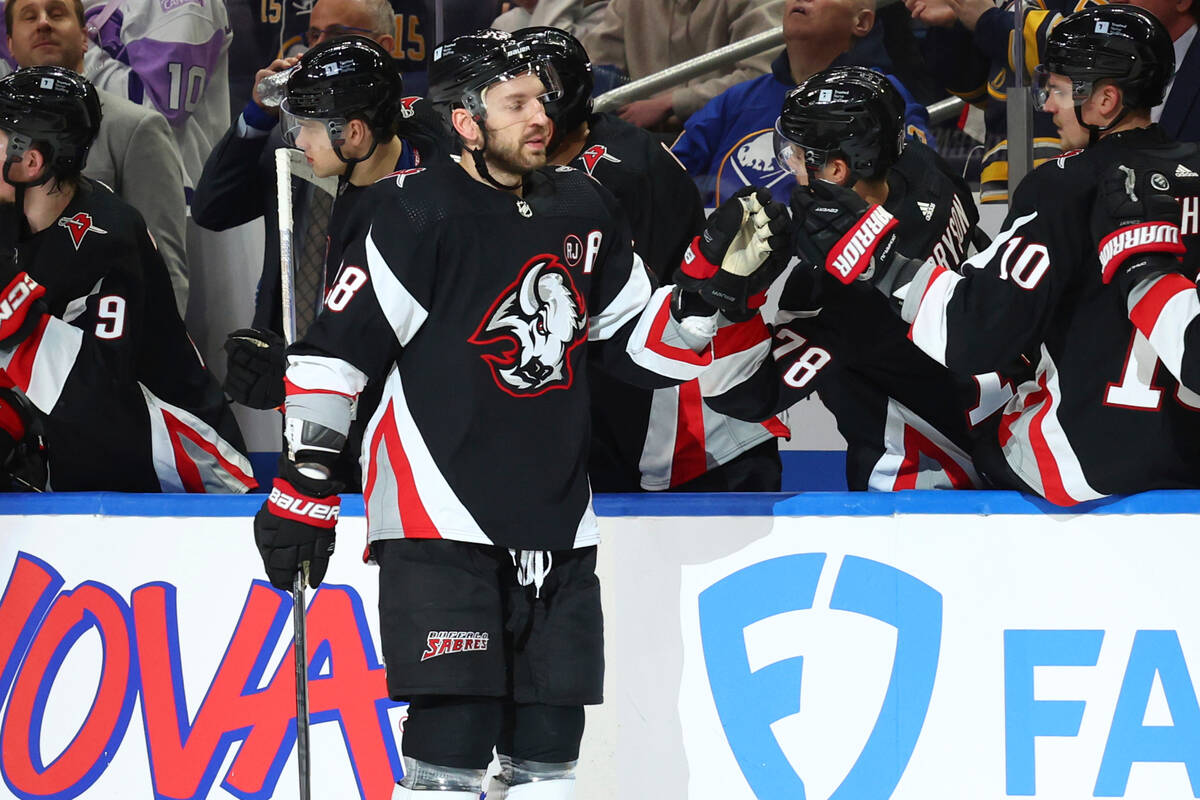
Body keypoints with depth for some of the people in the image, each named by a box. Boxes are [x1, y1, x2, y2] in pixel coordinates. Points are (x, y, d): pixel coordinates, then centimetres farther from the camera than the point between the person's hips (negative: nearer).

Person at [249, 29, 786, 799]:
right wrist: (303, 489, -13)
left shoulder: (583, 209, 10)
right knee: (455, 734, -13)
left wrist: (721, 280, 2)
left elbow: (642, 339, 18)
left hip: (556, 524, 7)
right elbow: (335, 351, -12)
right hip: (439, 524, -7)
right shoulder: (419, 211, -11)